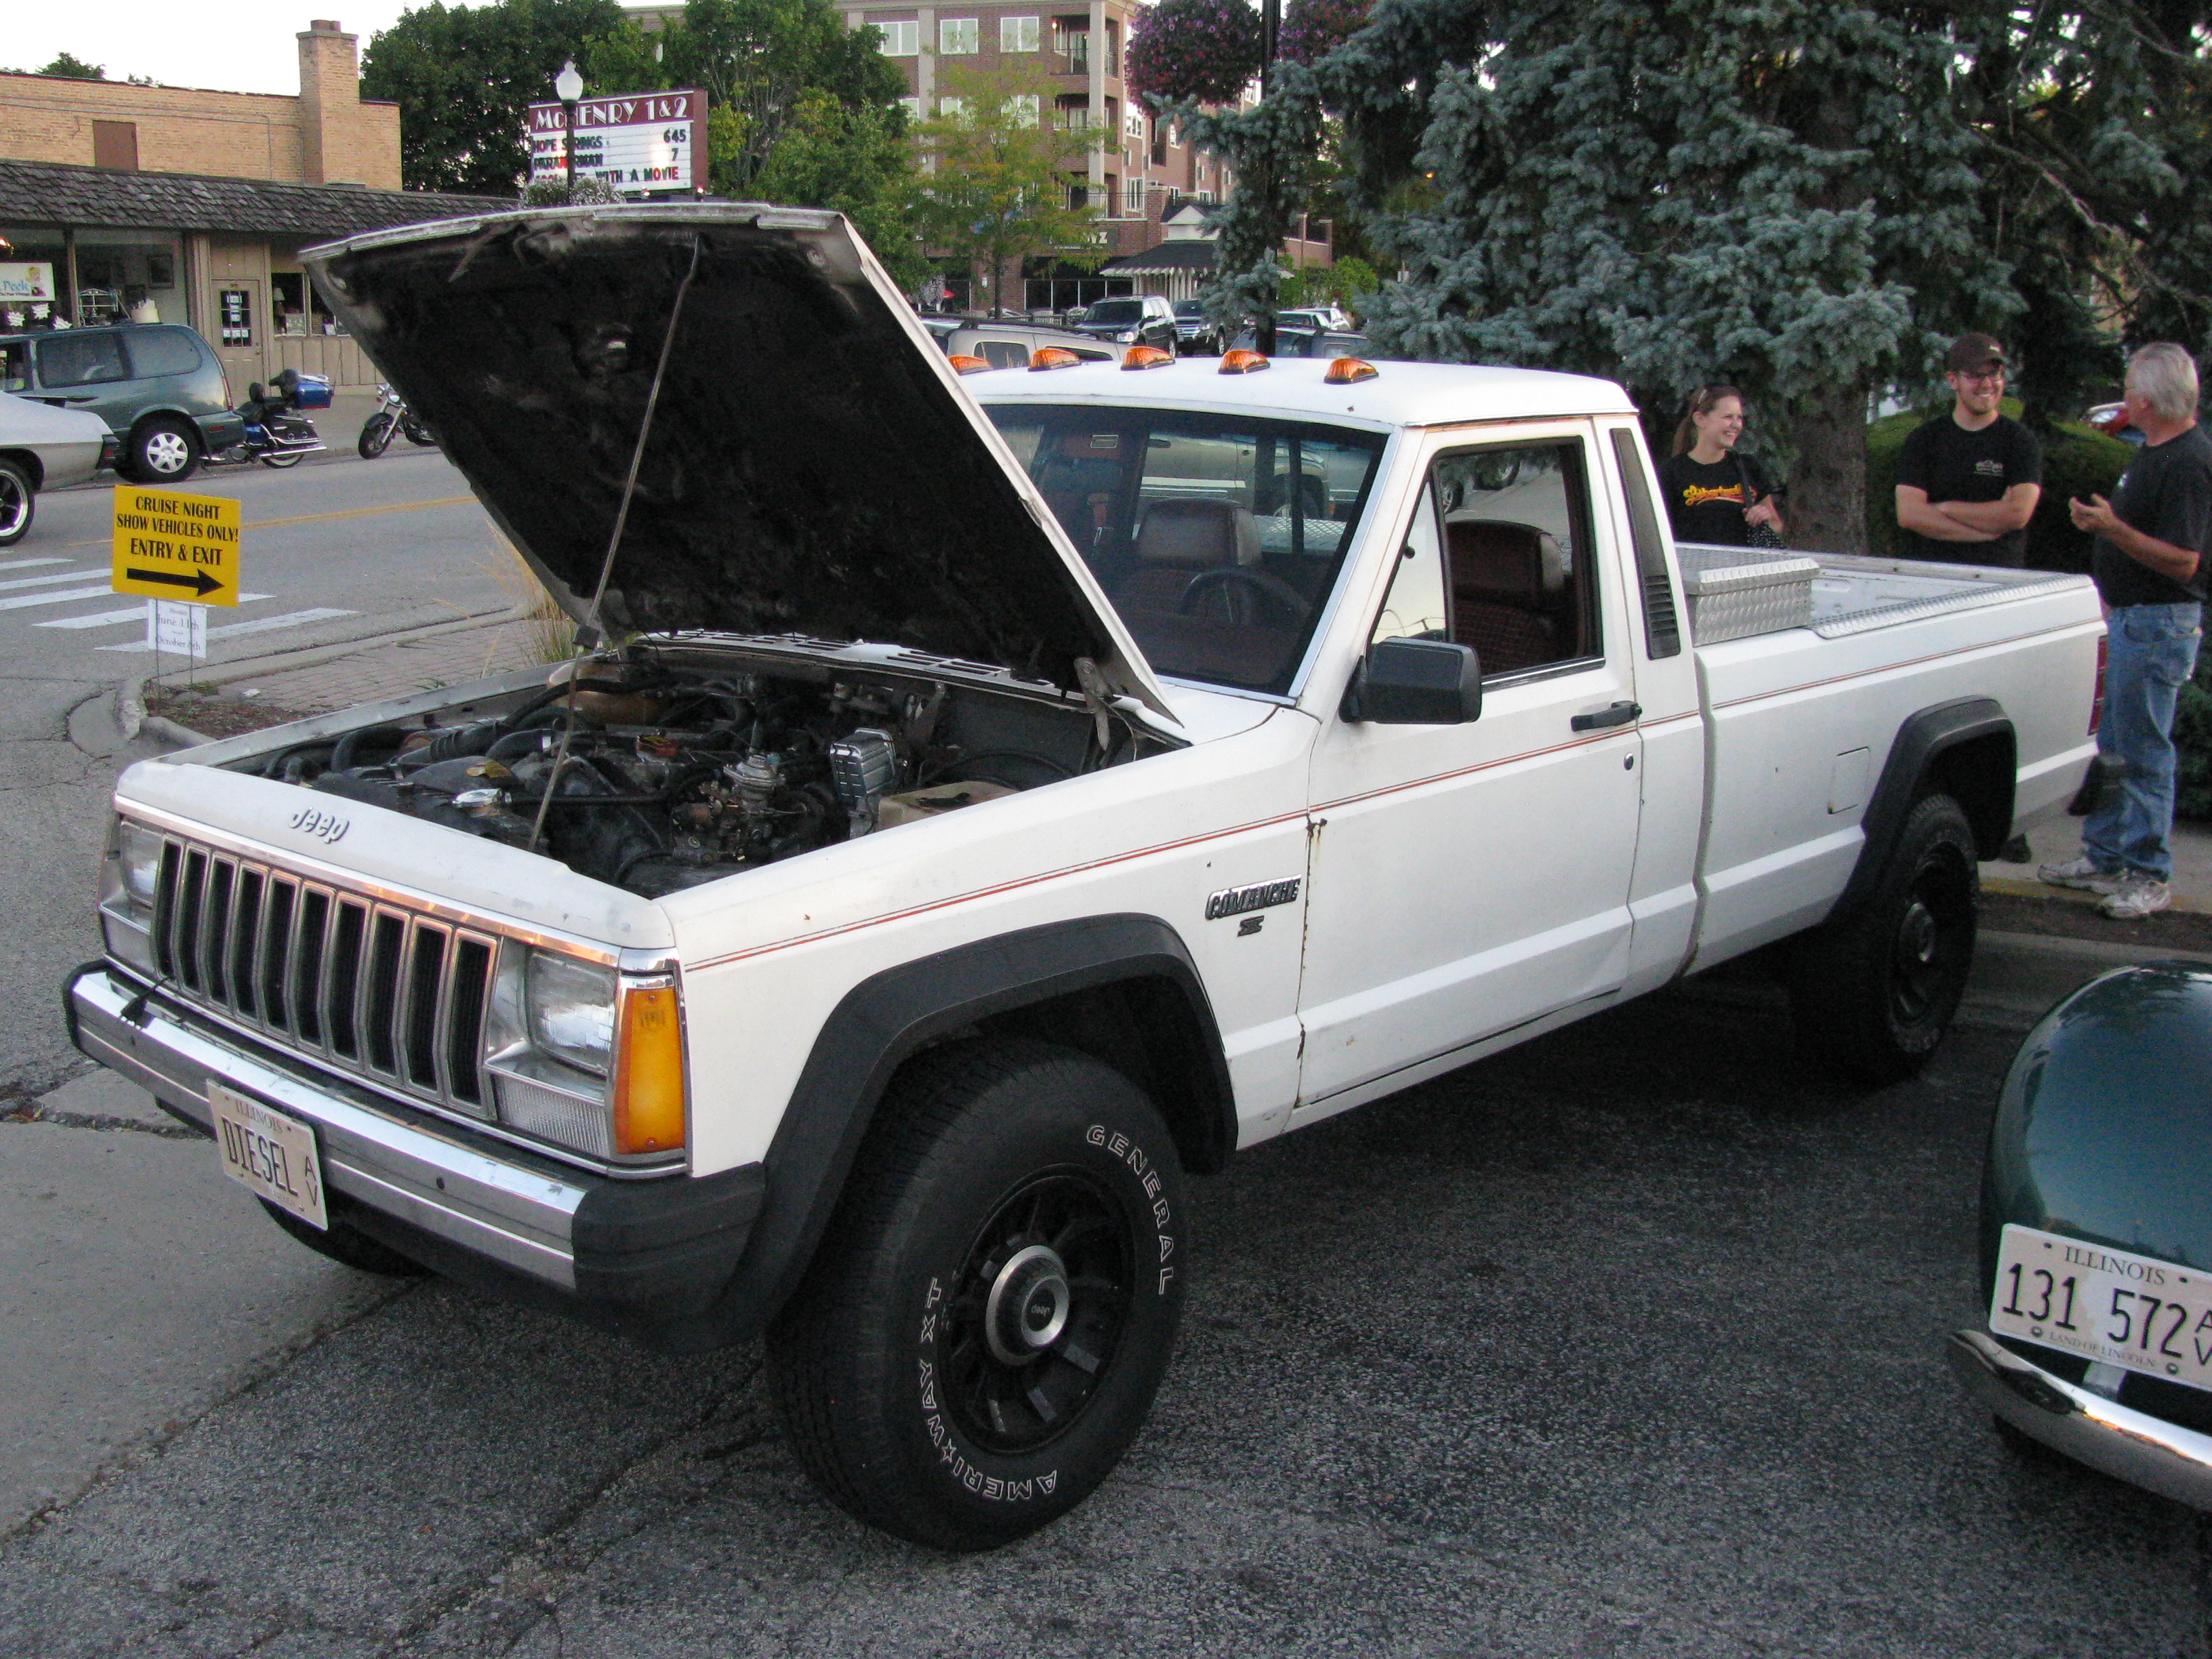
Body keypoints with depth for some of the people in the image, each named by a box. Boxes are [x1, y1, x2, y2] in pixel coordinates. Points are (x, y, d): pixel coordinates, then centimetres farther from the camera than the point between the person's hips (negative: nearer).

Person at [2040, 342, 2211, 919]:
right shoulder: (2154, 451, 12)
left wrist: (2114, 529, -30)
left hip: (2158, 624, -10)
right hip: (2125, 616, 10)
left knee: (2143, 753, -4)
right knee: (2109, 746, 15)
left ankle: (2149, 876, 4)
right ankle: (2104, 857, 25)